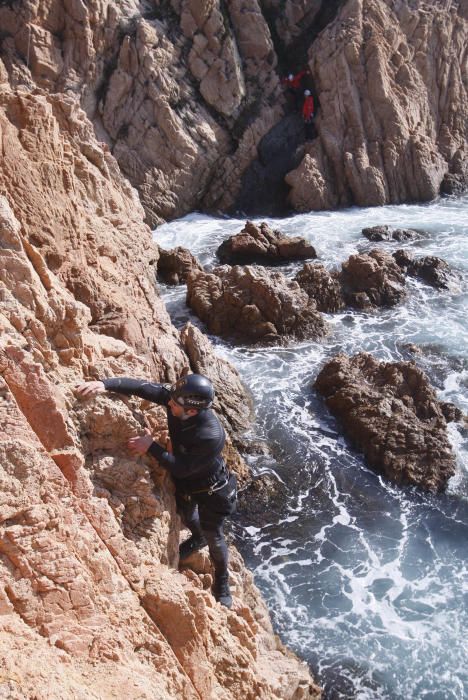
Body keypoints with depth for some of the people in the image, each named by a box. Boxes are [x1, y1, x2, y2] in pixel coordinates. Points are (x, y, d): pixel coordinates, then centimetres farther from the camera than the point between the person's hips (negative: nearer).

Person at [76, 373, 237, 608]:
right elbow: (141, 387, -27)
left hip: (210, 490, -6)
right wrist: (105, 384, -38)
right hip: (183, 483, 6)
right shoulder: (177, 400, -29)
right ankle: (198, 538, 66)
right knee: (185, 514, 32)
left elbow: (180, 468, -34)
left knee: (213, 536, 14)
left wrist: (151, 447, -36)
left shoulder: (211, 436, -44)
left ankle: (222, 582, 43)